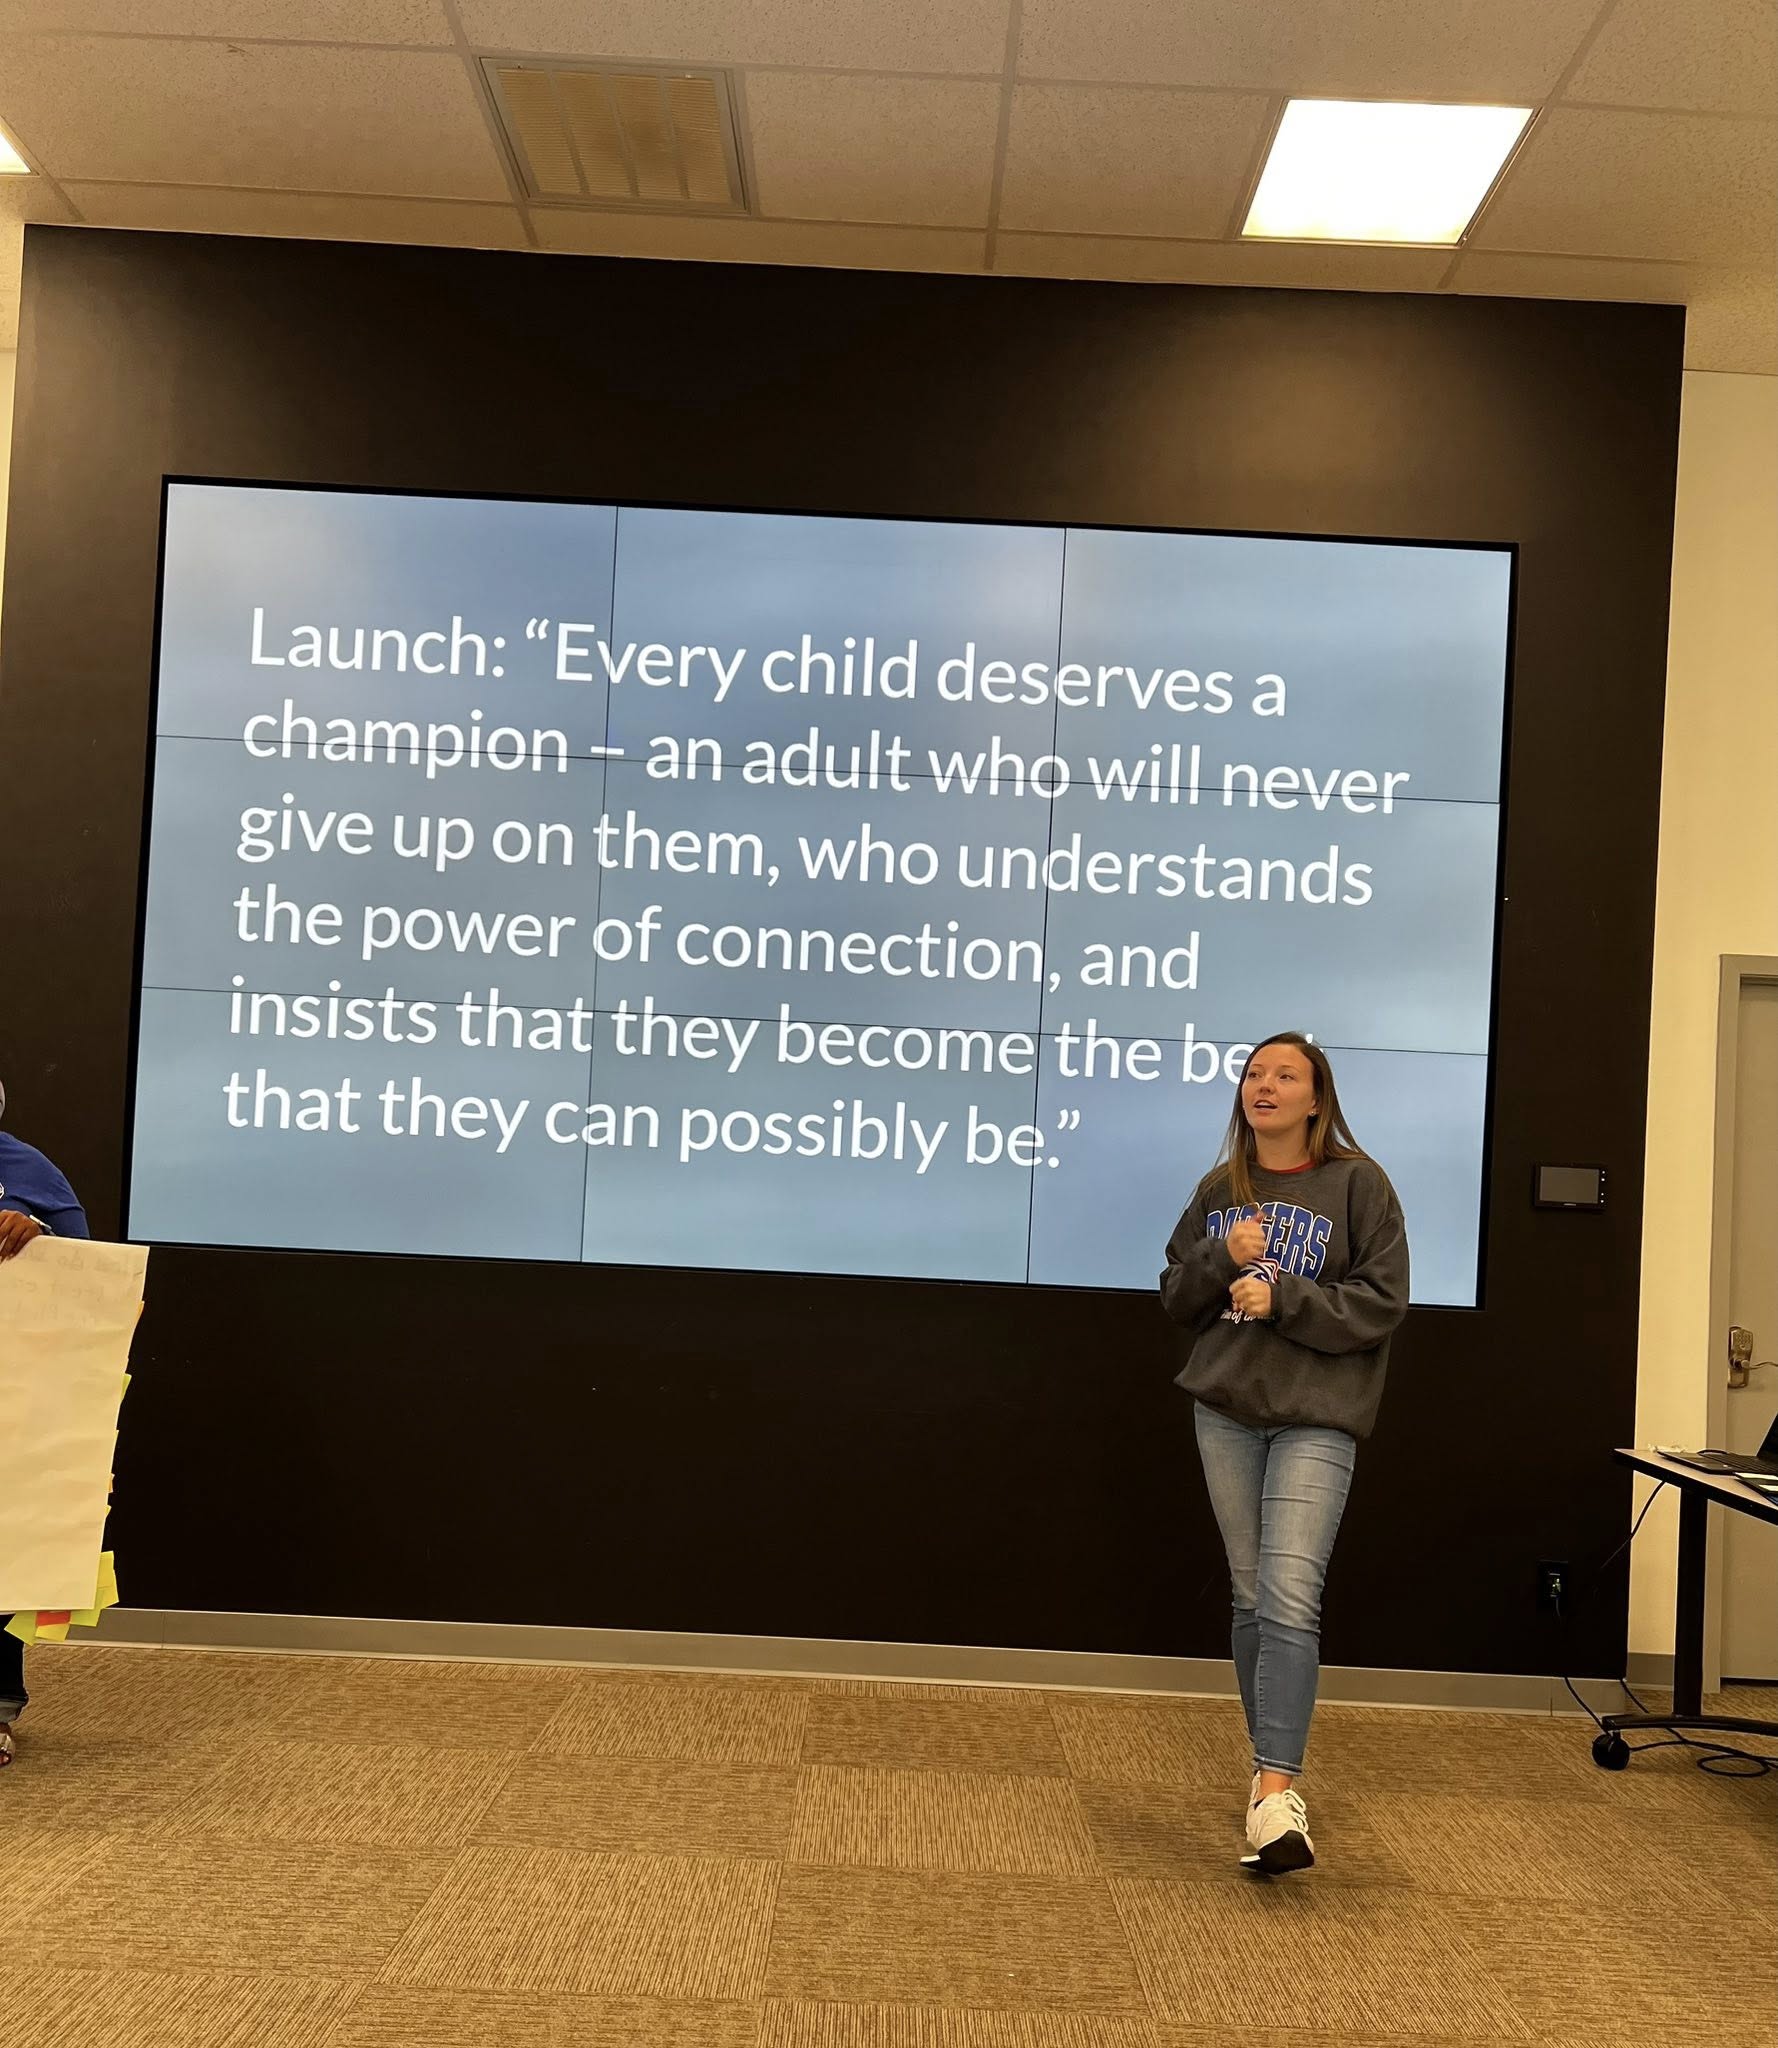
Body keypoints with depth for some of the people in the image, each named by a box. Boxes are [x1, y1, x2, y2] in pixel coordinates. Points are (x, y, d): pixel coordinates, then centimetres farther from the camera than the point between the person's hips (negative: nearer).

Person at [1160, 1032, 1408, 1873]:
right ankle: (1271, 1766, 25)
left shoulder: (1357, 1183, -3)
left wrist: (1282, 1297, -17)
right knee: (1250, 1600, 11)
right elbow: (1175, 1297, 11)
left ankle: (1277, 1793, -15)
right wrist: (1221, 1258, -8)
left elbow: (1382, 1301, -7)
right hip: (1225, 1410, 5)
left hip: (1316, 1418, -4)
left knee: (1290, 1601, -15)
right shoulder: (1219, 1190, 10)